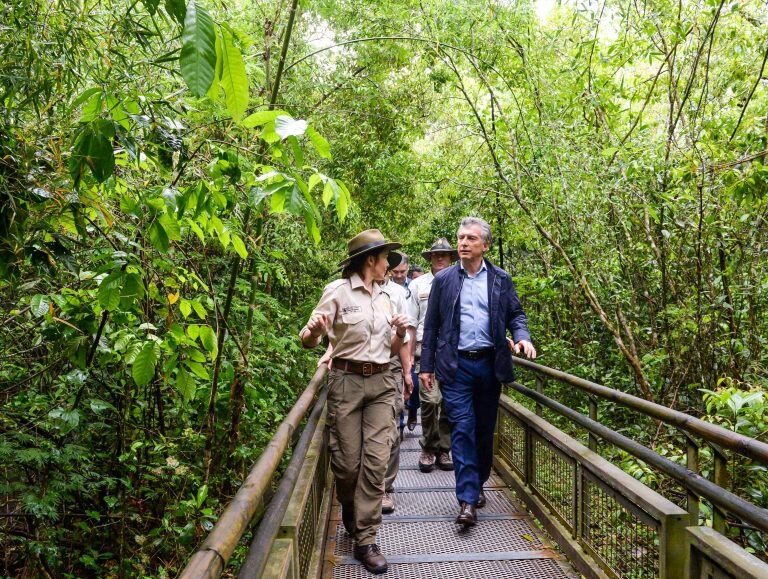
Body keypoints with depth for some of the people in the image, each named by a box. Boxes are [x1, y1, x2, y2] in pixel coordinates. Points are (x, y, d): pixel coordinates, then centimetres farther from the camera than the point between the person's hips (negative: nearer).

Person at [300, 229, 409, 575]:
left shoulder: (384, 297, 12)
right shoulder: (338, 291, -5)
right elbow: (309, 340, -6)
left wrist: (400, 333, -2)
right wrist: (313, 332, -30)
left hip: (381, 383, 4)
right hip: (346, 381, -4)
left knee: (376, 461, -3)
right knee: (348, 462, 2)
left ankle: (365, 540, 7)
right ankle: (349, 509, 35)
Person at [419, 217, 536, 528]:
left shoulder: (501, 279, 7)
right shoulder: (443, 279, 5)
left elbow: (515, 314, 10)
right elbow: (431, 325, 6)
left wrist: (522, 337, -12)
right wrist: (426, 366, 3)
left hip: (489, 363, 2)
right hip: (455, 365, -2)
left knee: (485, 429, 11)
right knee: (462, 428, -8)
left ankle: (477, 484, 29)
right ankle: (467, 501, -7)